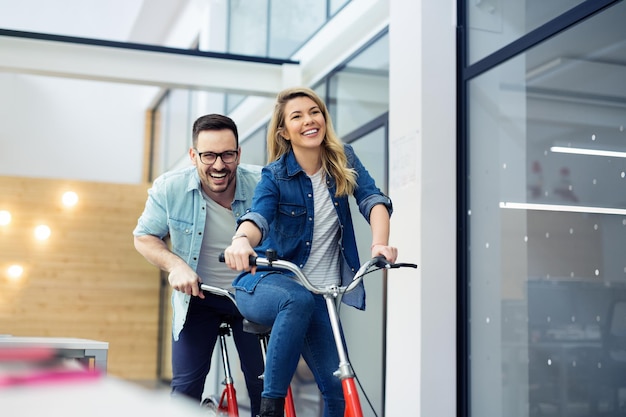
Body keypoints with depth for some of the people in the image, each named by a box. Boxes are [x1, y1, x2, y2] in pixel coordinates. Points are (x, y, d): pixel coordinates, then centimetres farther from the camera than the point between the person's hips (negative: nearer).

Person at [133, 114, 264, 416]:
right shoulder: (169, 188, -17)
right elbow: (144, 237, -3)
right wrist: (175, 265, -22)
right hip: (198, 295, 0)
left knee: (264, 386, 3)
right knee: (185, 386, -2)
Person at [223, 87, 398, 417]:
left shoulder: (344, 160, 0)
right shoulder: (275, 175, -8)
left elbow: (373, 200, -14)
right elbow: (259, 217, -26)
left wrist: (380, 242, -36)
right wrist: (242, 240, -51)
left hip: (320, 293, 3)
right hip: (267, 283, -3)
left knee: (337, 389, -7)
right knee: (300, 300, -39)